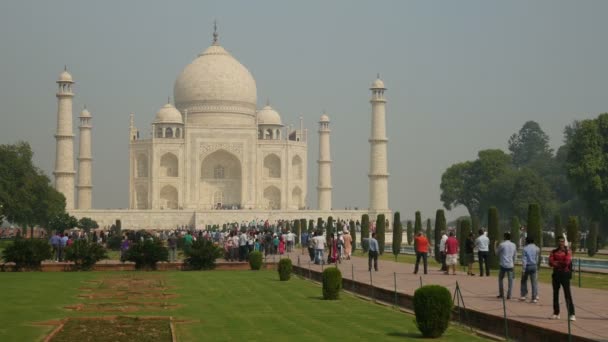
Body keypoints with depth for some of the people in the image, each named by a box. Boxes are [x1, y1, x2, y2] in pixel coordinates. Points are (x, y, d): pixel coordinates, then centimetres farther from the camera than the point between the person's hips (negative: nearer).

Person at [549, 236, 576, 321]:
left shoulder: (568, 251, 0)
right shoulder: (554, 252, 8)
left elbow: (567, 262, -15)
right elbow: (551, 263, -6)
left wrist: (557, 262, -7)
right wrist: (562, 263, -15)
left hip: (565, 274, -4)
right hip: (556, 274, 4)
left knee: (568, 294, -7)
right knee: (555, 294, 8)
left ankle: (571, 314, -9)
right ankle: (556, 313, 16)